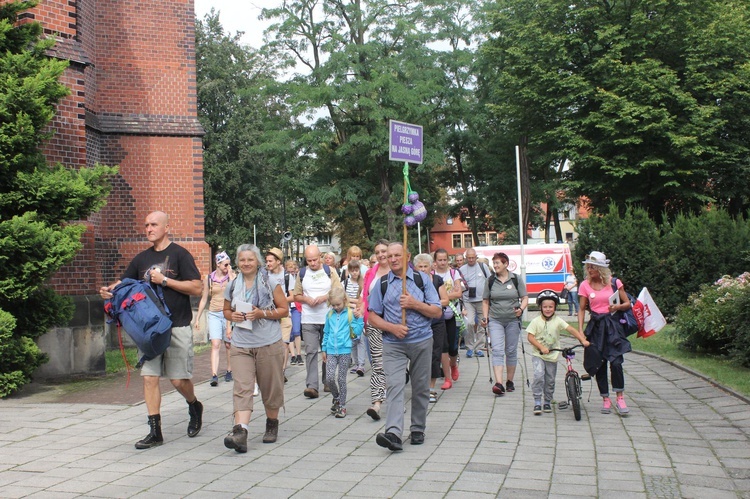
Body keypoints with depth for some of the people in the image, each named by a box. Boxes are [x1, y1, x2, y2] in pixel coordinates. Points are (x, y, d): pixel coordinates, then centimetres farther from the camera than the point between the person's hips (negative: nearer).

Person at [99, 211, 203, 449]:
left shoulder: (179, 254, -4)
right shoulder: (142, 258, 12)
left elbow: (197, 288, -11)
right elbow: (123, 282, 16)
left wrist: (164, 280, -15)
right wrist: (109, 290, -6)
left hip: (177, 326, -5)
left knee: (179, 380, -2)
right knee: (149, 378, 1)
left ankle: (194, 407, 30)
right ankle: (155, 432, 8)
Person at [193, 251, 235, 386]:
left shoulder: (232, 276, 1)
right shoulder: (209, 278, 5)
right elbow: (204, 299, 11)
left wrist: (230, 273, -14)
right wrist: (197, 318, 11)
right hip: (214, 314, 0)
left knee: (228, 344, 8)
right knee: (215, 344, -12)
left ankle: (229, 371, 24)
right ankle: (214, 375, -18)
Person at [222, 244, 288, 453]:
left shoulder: (270, 283, -1)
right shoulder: (233, 286, 9)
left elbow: (284, 310, -1)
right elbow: (226, 310, 21)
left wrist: (262, 314, -16)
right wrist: (232, 316, -2)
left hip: (269, 344, -2)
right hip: (241, 345, 2)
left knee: (270, 387, 9)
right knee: (242, 388, -10)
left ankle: (272, 424, 30)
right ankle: (240, 432, -20)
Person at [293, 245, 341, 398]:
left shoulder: (330, 271, 1)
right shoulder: (302, 274, 7)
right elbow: (296, 295, 11)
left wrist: (324, 297, -15)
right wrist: (306, 299, -9)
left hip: (328, 318, 0)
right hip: (308, 320, 1)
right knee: (310, 351, -8)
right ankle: (312, 386, -12)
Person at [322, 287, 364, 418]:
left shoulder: (350, 314, -3)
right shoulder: (330, 315, 8)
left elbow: (357, 332, -5)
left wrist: (358, 318, -14)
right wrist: (324, 349, 17)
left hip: (344, 350, -3)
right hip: (331, 351, 3)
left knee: (341, 379, 3)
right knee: (329, 378, -4)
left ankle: (342, 406, 15)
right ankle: (336, 398, 23)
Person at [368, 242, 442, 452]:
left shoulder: (422, 279, 5)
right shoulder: (382, 283, 6)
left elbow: (437, 312, 1)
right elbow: (373, 316, 5)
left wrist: (415, 304, -14)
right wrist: (392, 327, -12)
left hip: (422, 341, 1)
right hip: (393, 344, -1)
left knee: (420, 387, 9)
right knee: (394, 386, -15)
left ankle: (418, 429, 24)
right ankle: (393, 433, -24)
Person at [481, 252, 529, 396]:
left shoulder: (516, 279, 1)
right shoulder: (490, 280, 5)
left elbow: (525, 298, 2)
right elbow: (485, 301, 11)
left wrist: (521, 309, -17)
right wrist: (485, 317, 0)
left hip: (513, 320, 0)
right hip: (495, 320, 0)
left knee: (511, 351, 8)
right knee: (497, 350, -13)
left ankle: (510, 381, 22)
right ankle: (498, 383, -21)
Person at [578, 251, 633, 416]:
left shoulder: (614, 282, 0)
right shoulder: (585, 285, 1)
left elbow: (627, 303, 5)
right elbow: (582, 309, 4)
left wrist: (618, 307, -16)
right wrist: (580, 330, -4)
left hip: (613, 325, -1)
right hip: (595, 326, 2)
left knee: (616, 362, -12)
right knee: (599, 364, 4)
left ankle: (620, 398, 2)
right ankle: (605, 399, 15)